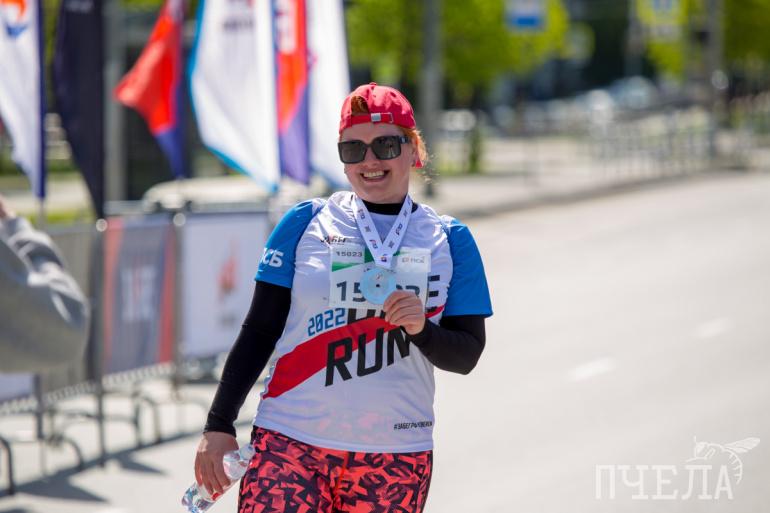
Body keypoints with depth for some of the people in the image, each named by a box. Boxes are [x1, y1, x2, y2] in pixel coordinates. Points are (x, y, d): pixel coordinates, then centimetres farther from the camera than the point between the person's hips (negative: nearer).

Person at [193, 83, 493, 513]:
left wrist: (421, 329, -15)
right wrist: (219, 425, 1)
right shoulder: (306, 222, 5)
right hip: (289, 444, -1)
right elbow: (260, 332, 6)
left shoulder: (450, 240, 8)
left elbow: (466, 355, 5)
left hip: (394, 458, 1)